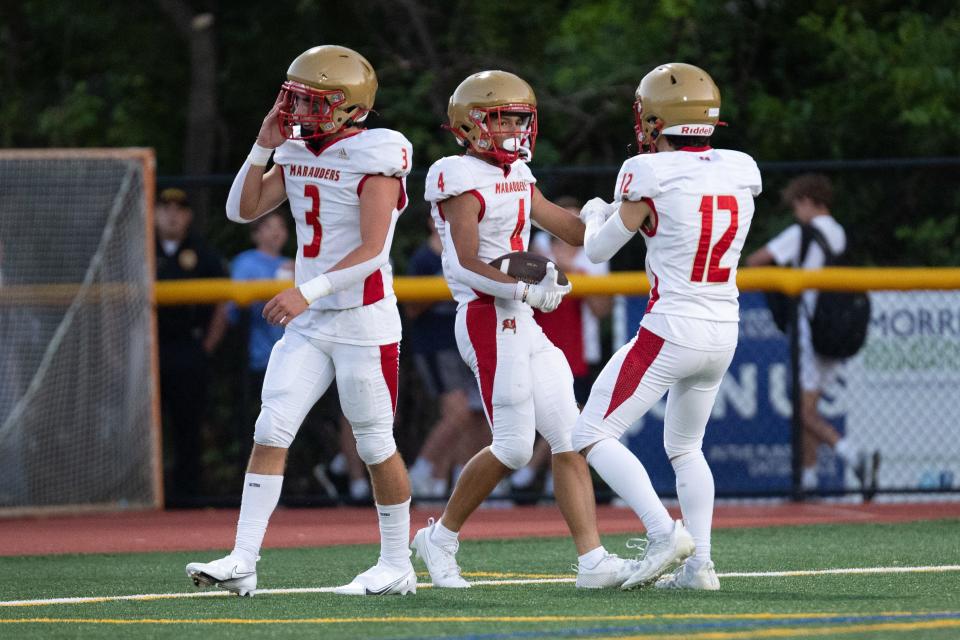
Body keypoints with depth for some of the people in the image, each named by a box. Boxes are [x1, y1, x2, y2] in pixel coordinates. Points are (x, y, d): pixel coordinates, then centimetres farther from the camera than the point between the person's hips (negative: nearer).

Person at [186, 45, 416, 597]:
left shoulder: (375, 158, -13)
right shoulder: (297, 155, 9)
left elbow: (371, 250, -20)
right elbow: (242, 210, 12)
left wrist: (308, 291, -27)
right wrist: (263, 148, 1)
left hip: (364, 321, -7)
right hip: (309, 323, 7)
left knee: (376, 445, 2)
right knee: (271, 431, -4)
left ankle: (397, 566, 16)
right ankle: (243, 563, -7)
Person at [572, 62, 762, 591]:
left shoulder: (651, 175, -13)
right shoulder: (740, 171, 3)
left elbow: (600, 249, -1)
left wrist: (596, 214, 20)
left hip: (670, 330, -7)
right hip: (724, 333, 7)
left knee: (593, 437, 0)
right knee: (684, 447, 23)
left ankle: (665, 533, -16)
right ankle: (699, 563, 13)